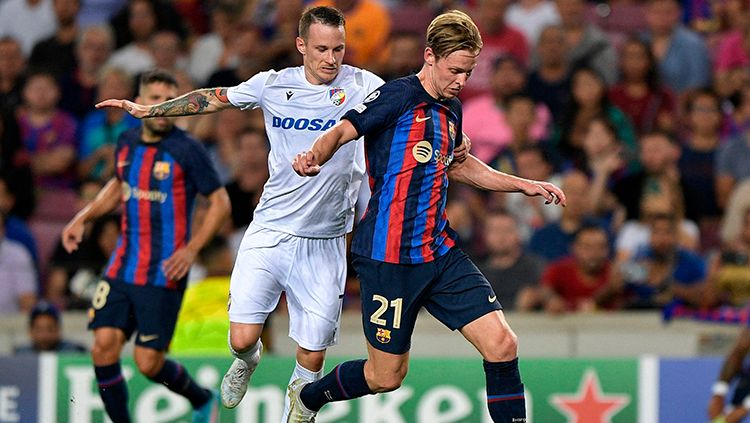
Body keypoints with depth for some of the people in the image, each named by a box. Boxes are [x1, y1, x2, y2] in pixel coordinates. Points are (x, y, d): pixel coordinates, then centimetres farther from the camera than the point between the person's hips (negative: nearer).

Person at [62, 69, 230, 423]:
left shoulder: (187, 151, -10)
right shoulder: (127, 143, 7)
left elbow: (220, 202, -6)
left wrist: (191, 249, -16)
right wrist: (82, 218, 14)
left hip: (163, 273, -5)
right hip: (122, 268, 5)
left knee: (148, 363, -6)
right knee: (104, 347, -8)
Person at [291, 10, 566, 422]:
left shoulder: (450, 109, 13)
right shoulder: (397, 96, -10)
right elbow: (342, 131, -23)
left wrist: (524, 185, 32)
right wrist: (313, 155, -45)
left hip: (441, 253, 7)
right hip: (388, 258, -7)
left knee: (501, 344, -10)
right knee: (386, 377, 5)